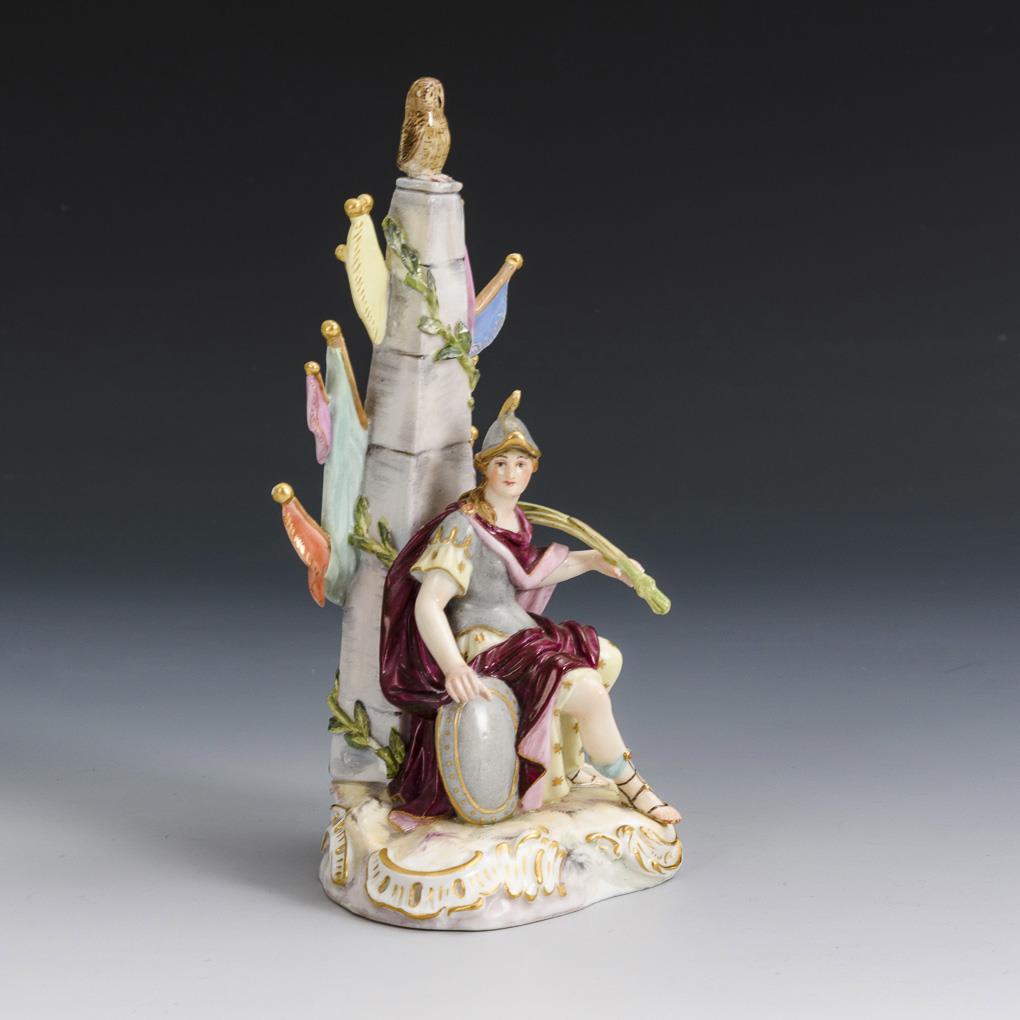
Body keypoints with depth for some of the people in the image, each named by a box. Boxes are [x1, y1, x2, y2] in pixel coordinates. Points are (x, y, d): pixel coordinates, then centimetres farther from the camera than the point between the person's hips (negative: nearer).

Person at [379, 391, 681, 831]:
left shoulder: (514, 518, 5)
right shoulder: (462, 526, -22)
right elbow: (427, 604, -28)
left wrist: (591, 560, 18)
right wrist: (452, 666, -43)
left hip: (516, 633, 10)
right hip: (481, 648, -10)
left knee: (609, 658, 18)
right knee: (589, 690, -24)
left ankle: (569, 766, 28)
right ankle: (633, 788, 0)